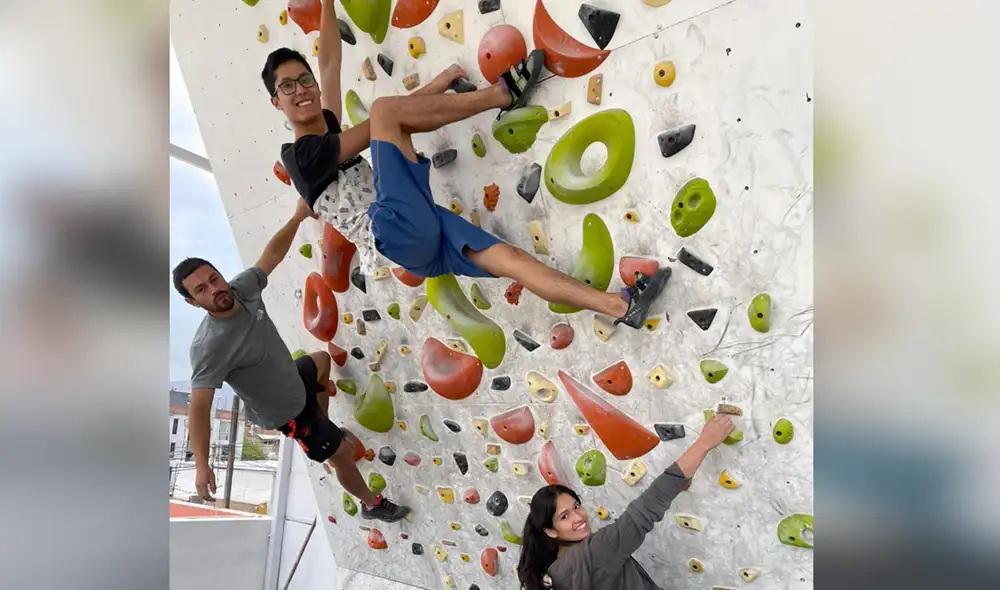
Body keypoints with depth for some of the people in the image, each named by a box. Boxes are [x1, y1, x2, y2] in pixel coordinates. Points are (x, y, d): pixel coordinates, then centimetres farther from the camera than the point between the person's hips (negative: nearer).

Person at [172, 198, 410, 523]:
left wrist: (298, 217, -10)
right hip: (285, 411, -8)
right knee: (342, 454, 6)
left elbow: (271, 255, -5)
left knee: (322, 360, 37)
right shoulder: (209, 346, -37)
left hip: (293, 381, 8)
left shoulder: (241, 288, -18)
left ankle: (324, 427, 50)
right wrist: (201, 465, -47)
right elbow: (199, 405, -39)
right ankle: (372, 504, 35)